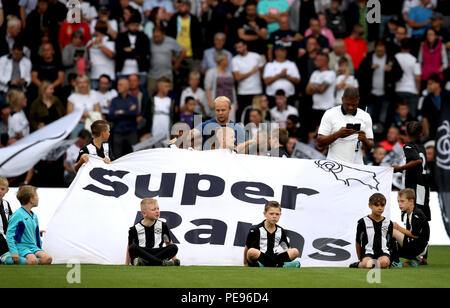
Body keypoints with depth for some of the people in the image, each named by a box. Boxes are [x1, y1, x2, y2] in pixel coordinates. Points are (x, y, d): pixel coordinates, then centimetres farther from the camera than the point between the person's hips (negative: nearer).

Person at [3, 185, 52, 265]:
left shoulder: (34, 216, 16)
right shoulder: (18, 215, -8)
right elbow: (9, 235, -12)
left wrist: (41, 251, 23)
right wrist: (14, 252, -21)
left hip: (33, 247, 7)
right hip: (22, 247, -7)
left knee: (48, 259, -23)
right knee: (33, 261, -36)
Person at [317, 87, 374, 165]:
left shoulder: (366, 117, 9)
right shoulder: (330, 114, 2)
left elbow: (369, 148, 10)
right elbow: (320, 143, -3)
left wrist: (364, 140, -12)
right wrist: (338, 134, -16)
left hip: (357, 165, 2)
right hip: (334, 164, -2)